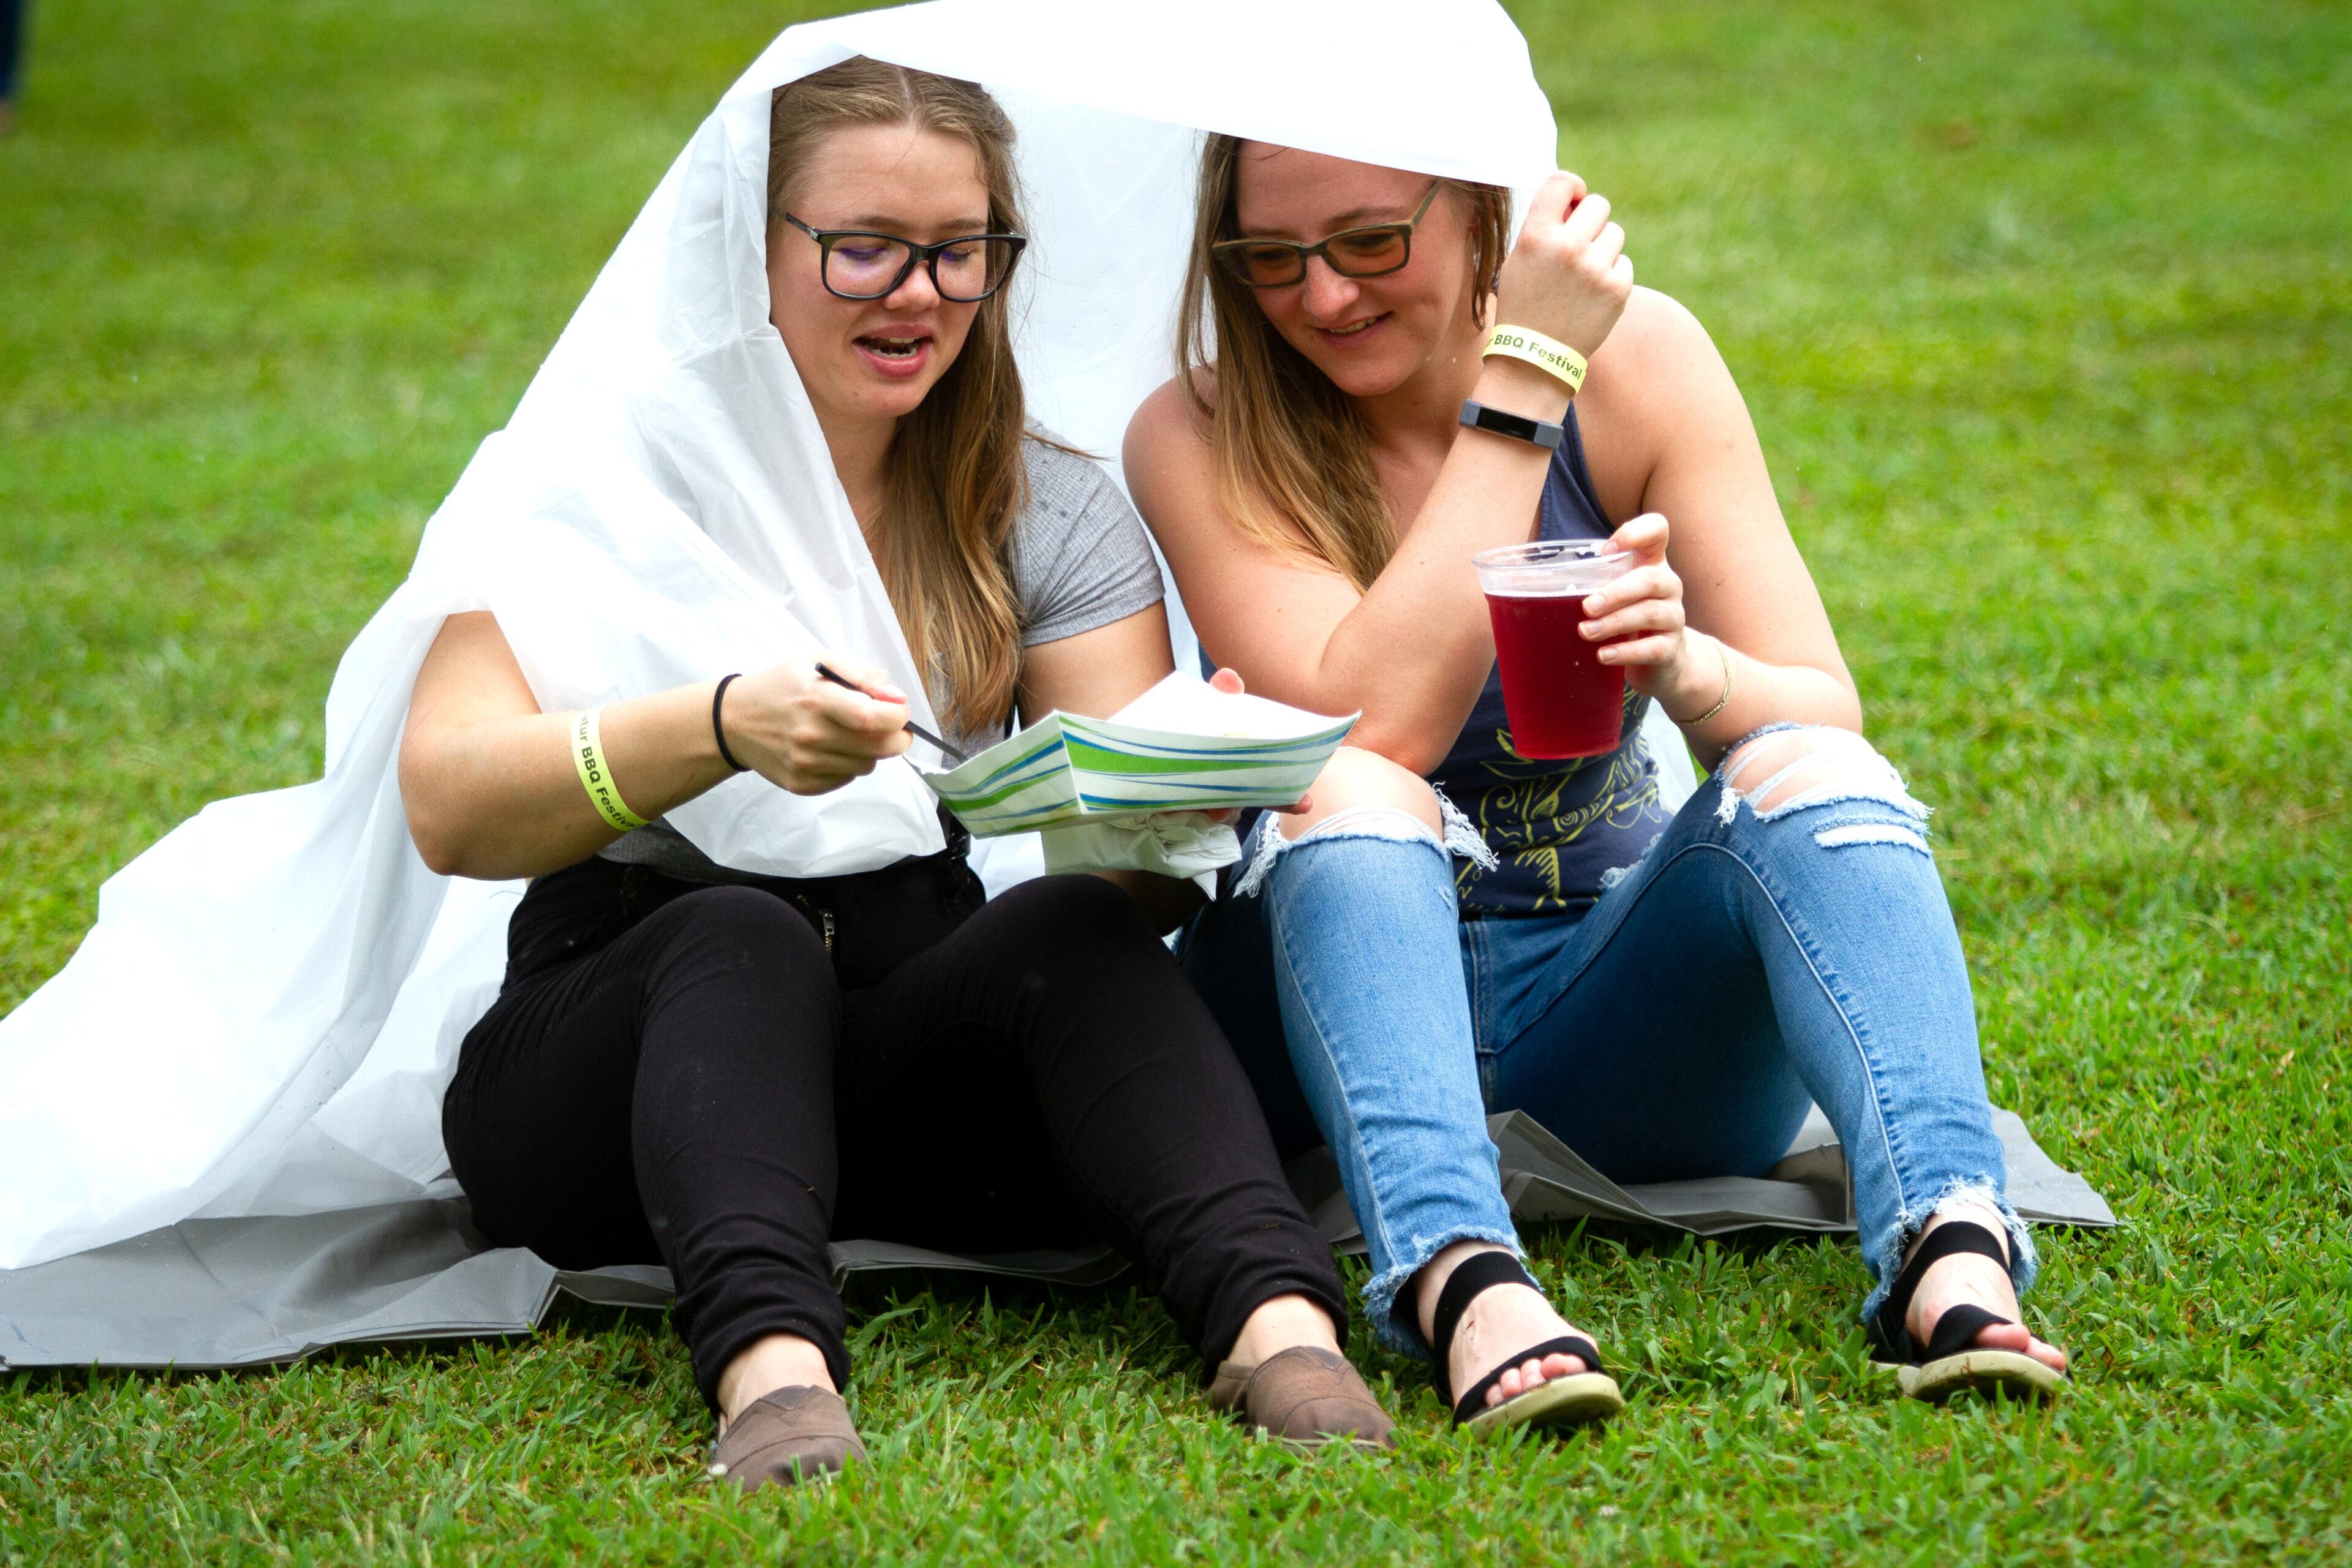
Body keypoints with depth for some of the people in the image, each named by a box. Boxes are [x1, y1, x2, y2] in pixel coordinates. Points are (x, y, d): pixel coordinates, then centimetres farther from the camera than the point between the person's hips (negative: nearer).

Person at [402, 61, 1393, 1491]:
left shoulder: (1052, 516, 10)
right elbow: (449, 811, -13)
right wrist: (723, 730, -29)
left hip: (921, 1054, 2)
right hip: (612, 1040, -2)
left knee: (1075, 930, -28)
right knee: (739, 937, -34)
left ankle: (1277, 1320, -49)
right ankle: (771, 1365, -56)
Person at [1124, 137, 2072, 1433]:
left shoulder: (1637, 356, -4)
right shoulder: (1202, 437, -9)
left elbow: (1825, 720, -7)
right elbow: (1370, 729, -23)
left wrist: (1687, 668, -31)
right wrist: (1522, 388, -22)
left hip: (1612, 987, 2)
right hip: (1342, 991, -2)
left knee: (1806, 775, -25)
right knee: (1347, 793, -31)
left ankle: (1953, 1251, -48)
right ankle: (1459, 1281, -55)